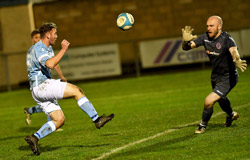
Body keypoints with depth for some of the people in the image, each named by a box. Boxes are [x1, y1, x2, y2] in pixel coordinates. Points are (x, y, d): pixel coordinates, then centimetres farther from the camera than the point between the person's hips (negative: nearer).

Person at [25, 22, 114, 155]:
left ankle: (34, 138, -2)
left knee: (59, 120, 4)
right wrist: (63, 49, -30)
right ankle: (97, 120, -18)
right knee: (77, 91, -17)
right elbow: (50, 64, -33)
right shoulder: (39, 49, -13)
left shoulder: (47, 47, 21)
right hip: (41, 85, -11)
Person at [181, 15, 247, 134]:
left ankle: (203, 125, 9)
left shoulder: (227, 39, -26)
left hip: (228, 78, -7)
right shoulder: (205, 37, -10)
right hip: (215, 75, 7)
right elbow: (186, 47, -10)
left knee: (209, 102, -18)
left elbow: (233, 51, -46)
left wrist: (236, 60, -67)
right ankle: (231, 115, 63)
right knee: (220, 98, 31)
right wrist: (186, 41, -33)